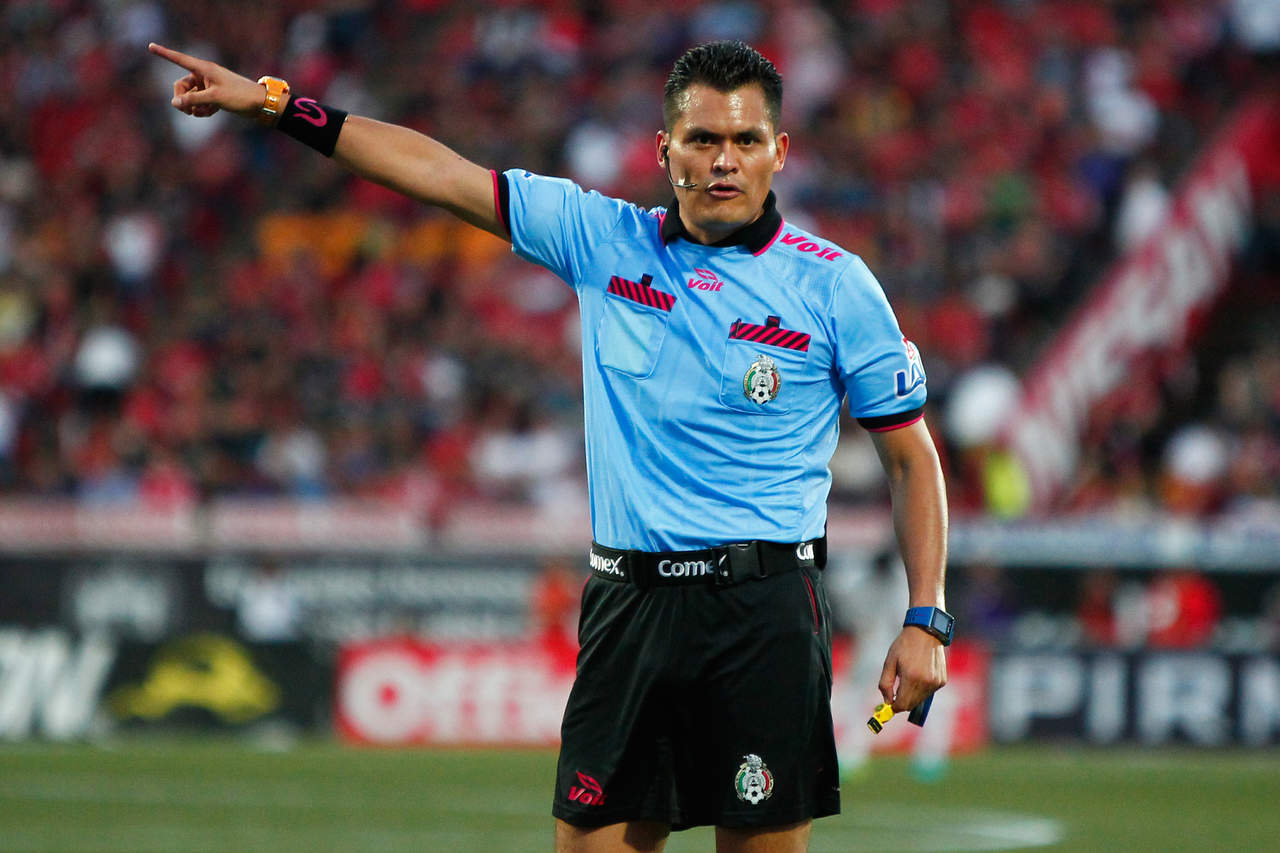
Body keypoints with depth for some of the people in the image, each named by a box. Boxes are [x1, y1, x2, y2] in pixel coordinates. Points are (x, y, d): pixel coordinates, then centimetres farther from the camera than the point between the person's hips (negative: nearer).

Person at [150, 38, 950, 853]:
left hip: (763, 610, -3)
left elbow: (912, 455, 3)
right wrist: (275, 103, 10)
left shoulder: (834, 284, -1)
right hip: (628, 601, 3)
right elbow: (441, 175, 11)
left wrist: (926, 620, -6)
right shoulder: (604, 240, 8)